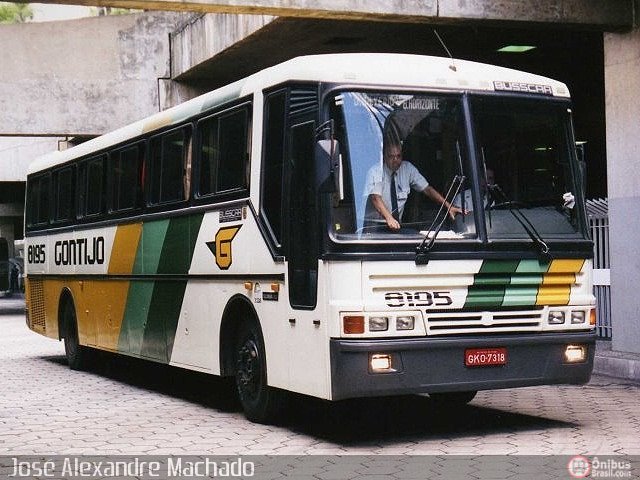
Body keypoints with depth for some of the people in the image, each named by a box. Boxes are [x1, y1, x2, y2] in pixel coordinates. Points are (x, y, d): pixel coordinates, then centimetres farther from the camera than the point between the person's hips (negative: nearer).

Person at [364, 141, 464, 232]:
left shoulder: (407, 168, 2)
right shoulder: (375, 171, -11)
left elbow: (427, 189, 3)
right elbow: (376, 198, -24)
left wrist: (448, 206, -9)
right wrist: (389, 219, -41)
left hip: (397, 224, 4)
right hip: (374, 224, -4)